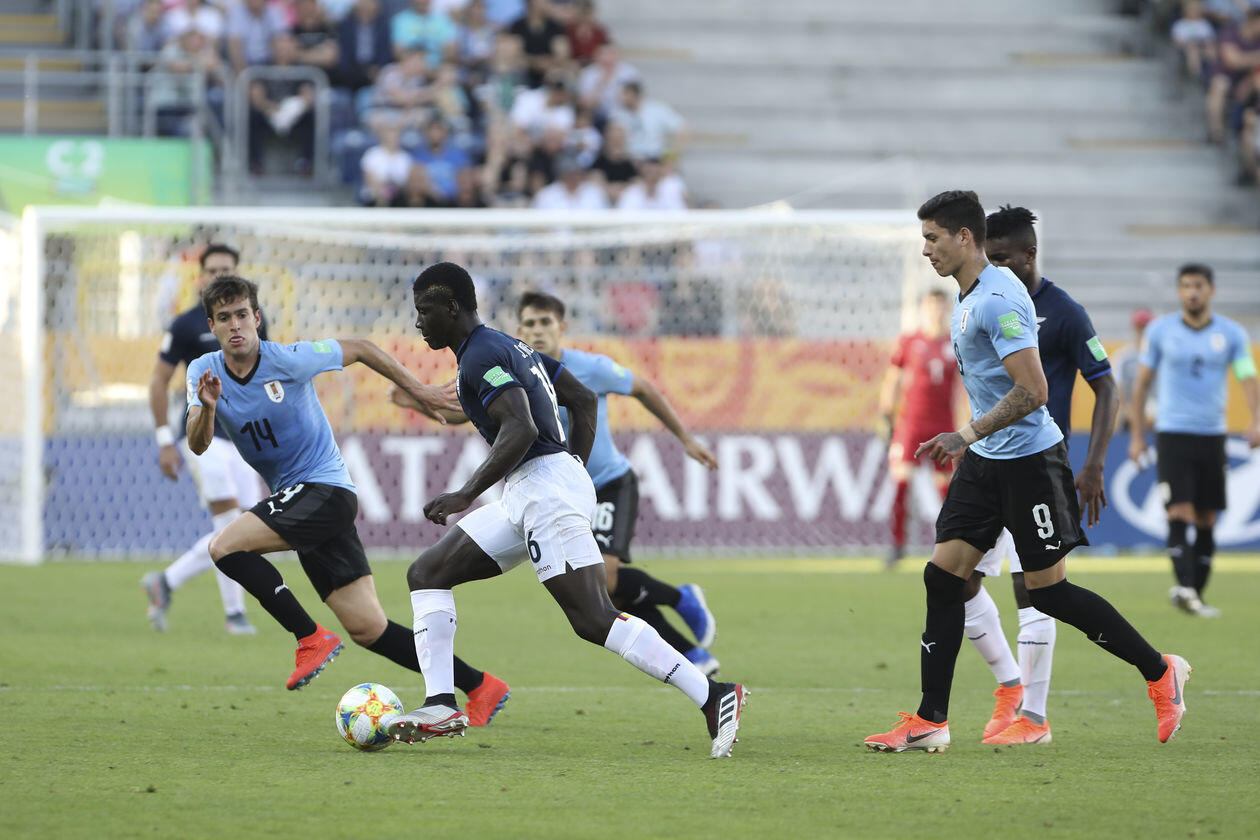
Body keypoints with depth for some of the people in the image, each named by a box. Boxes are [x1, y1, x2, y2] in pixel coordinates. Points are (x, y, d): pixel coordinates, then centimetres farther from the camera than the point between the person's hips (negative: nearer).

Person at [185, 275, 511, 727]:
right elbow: (197, 444, -9)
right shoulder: (204, 372, 3)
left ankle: (311, 639, -14)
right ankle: (479, 686, 7)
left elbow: (357, 349, 3)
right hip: (293, 497, 6)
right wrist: (207, 407, -29)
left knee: (226, 546, -22)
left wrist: (416, 389, 10)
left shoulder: (290, 360, -11)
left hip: (325, 488, -6)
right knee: (368, 629, 1)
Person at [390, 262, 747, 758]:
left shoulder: (481, 357, -11)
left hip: (545, 488, -11)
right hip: (526, 496, 11)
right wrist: (574, 471, 24)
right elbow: (583, 400, 24)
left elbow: (520, 431, -24)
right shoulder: (508, 345, 20)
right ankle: (441, 705, 3)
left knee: (594, 621, -14)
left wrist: (466, 495, -23)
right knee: (426, 574, 9)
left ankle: (714, 698, -16)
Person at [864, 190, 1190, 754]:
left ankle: (1161, 672, 13)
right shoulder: (968, 296, 12)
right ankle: (930, 723, 3)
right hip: (986, 461, 10)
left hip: (1029, 459, -10)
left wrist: (968, 435, -22)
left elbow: (1032, 392, -25)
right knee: (944, 575, 2)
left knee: (1047, 591, -3)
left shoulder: (998, 300, -20)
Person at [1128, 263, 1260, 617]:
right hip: (1172, 435, -2)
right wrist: (1136, 435, 4)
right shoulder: (1160, 330, 2)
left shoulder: (1231, 334, 4)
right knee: (1179, 514, -16)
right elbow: (1142, 383, 8)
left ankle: (1196, 595, 12)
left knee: (1207, 521, 4)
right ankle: (1184, 587, -28)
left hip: (1212, 436, 2)